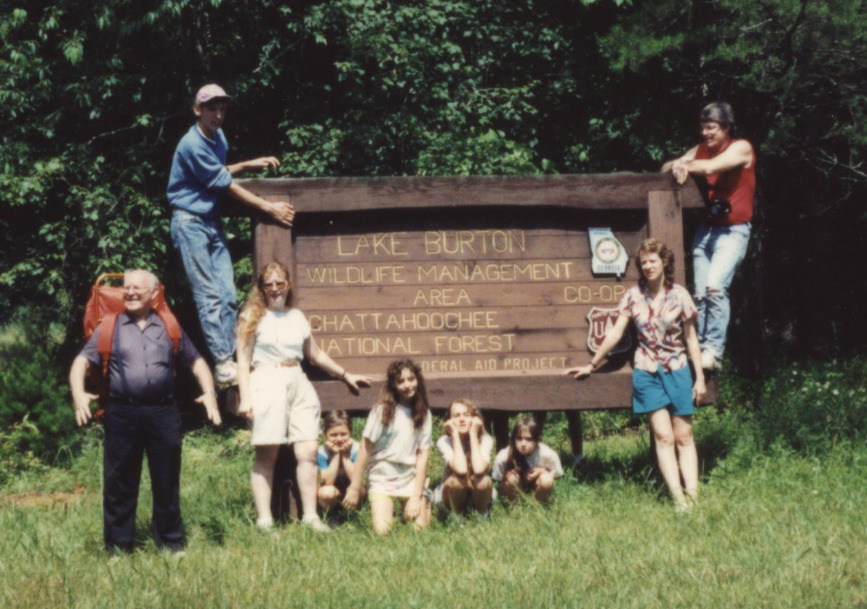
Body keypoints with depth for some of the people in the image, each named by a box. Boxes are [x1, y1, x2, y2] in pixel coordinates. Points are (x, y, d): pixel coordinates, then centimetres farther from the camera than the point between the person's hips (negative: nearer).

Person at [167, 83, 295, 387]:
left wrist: (250, 164, 16)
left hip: (212, 222, 8)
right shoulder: (193, 145, -18)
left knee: (227, 294, 0)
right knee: (209, 295, -11)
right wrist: (269, 207, -14)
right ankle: (223, 364, -12)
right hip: (190, 222, -8)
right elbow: (226, 186, -16)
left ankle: (229, 359, 0)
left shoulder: (217, 136, 10)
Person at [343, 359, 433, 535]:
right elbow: (365, 449, -5)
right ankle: (385, 508, 17)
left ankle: (407, 511, 22)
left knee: (420, 526, -11)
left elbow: (423, 454, -2)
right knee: (382, 531, -16)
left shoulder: (423, 413, 1)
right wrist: (354, 487, -6)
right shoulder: (383, 410, -7)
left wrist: (417, 496, -8)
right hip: (382, 477, -2)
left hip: (411, 477, 2)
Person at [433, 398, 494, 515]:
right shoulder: (444, 442, -19)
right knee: (456, 480, -34)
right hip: (451, 493, 0)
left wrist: (473, 434, -29)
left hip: (478, 494, 0)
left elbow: (479, 469, -37)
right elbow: (460, 469, -37)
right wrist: (455, 435, -30)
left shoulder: (485, 440, -17)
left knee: (483, 480, -34)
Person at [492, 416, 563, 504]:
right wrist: (507, 478, -35)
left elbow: (557, 474, -9)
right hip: (516, 490, 0)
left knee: (546, 480, -31)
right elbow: (497, 479, -12)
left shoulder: (548, 455, -27)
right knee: (511, 478, -32)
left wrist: (541, 472, -29)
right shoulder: (503, 457, -28)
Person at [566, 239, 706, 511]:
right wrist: (592, 365, 6)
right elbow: (615, 333, 6)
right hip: (648, 373, 0)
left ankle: (693, 495, -3)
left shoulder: (679, 295, -1)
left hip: (677, 371, 0)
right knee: (663, 437, -7)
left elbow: (691, 338, 3)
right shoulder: (633, 296, 1)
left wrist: (700, 378, 1)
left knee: (684, 437, -1)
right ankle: (678, 499, -12)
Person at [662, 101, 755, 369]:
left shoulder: (741, 148, -5)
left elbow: (711, 167, -22)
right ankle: (699, 348, 5)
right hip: (706, 228, 6)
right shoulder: (701, 149, 12)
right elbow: (667, 167, 6)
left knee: (715, 287, -22)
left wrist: (686, 165, -11)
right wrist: (676, 166, -15)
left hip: (733, 231, -6)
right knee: (700, 294, 1)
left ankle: (714, 350, -20)